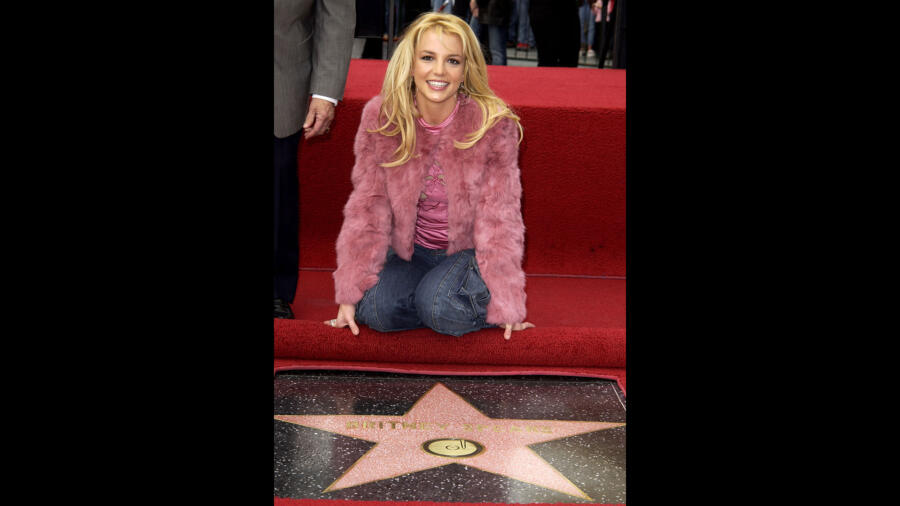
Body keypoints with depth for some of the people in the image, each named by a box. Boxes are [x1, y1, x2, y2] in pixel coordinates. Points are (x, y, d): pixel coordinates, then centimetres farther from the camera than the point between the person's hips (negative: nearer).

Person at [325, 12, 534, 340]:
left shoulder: (493, 124, -16)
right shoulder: (380, 118, -10)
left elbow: (499, 217, -14)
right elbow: (368, 206, -7)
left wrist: (505, 305, -18)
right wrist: (350, 293, -12)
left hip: (469, 251, -2)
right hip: (410, 251, 2)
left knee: (440, 306, -31)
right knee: (374, 308, -26)